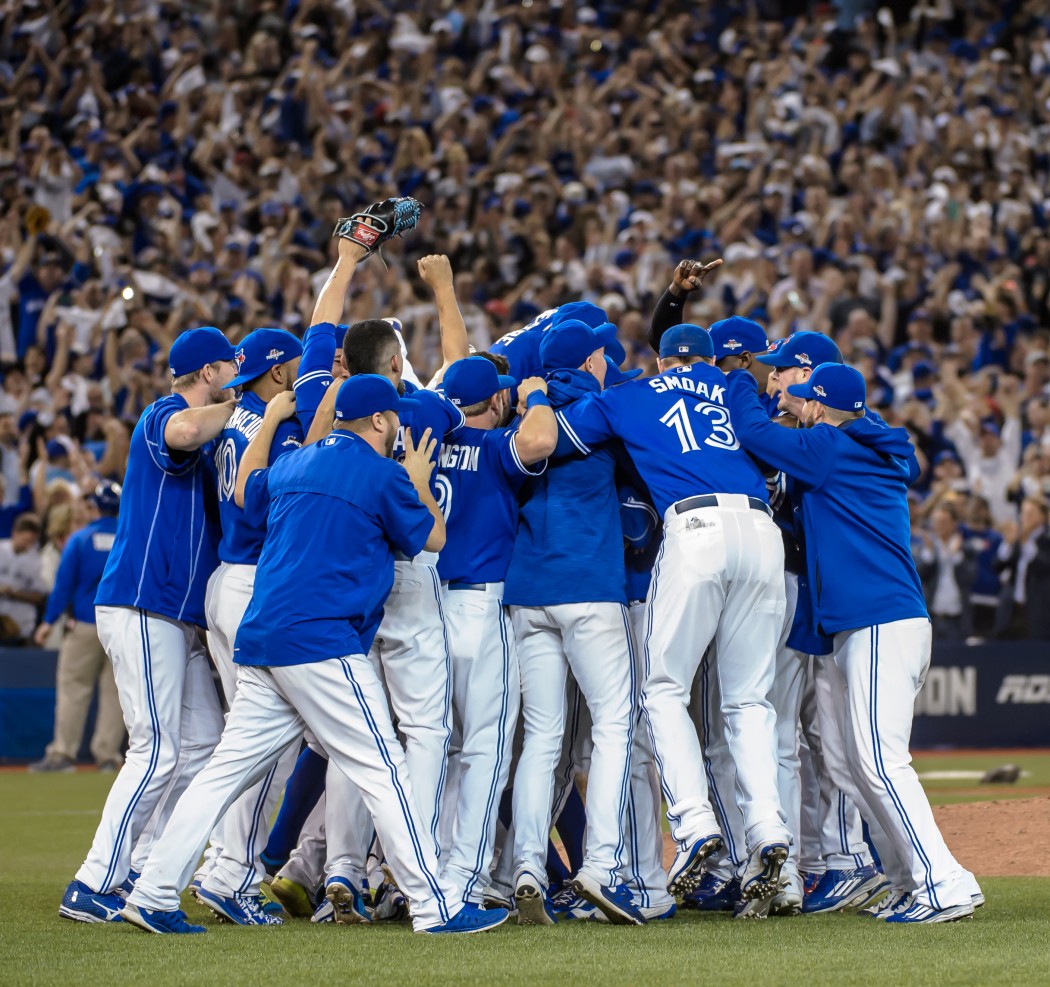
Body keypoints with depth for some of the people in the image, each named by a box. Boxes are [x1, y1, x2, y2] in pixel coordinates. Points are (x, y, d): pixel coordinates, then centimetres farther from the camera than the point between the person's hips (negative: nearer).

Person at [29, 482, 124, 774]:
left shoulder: (80, 539, -2)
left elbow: (64, 583, -4)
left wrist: (49, 621, 0)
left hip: (86, 625, -2)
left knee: (72, 687, -1)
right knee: (115, 691, 5)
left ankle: (63, 752, -7)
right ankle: (107, 755, 3)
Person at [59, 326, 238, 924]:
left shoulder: (210, 439, 22)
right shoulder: (164, 415, -8)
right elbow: (183, 433, -33)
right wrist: (236, 406, -17)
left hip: (183, 618, 10)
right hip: (141, 609, -10)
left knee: (203, 746, 9)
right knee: (157, 750, -13)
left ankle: (136, 874, 13)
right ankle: (92, 887, -11)